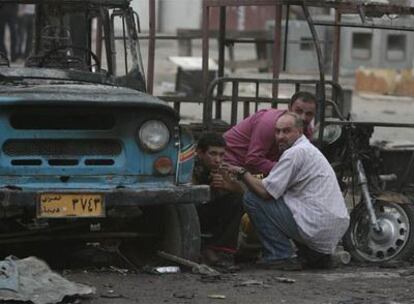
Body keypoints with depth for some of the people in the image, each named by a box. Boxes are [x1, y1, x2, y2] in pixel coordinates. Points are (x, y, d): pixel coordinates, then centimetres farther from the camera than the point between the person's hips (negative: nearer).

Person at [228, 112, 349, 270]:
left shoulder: (295, 152, -11)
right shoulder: (309, 150, 21)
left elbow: (265, 191, -14)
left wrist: (241, 172, 0)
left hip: (317, 227, -10)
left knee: (252, 198, -5)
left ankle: (280, 256, -4)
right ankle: (315, 254, 19)